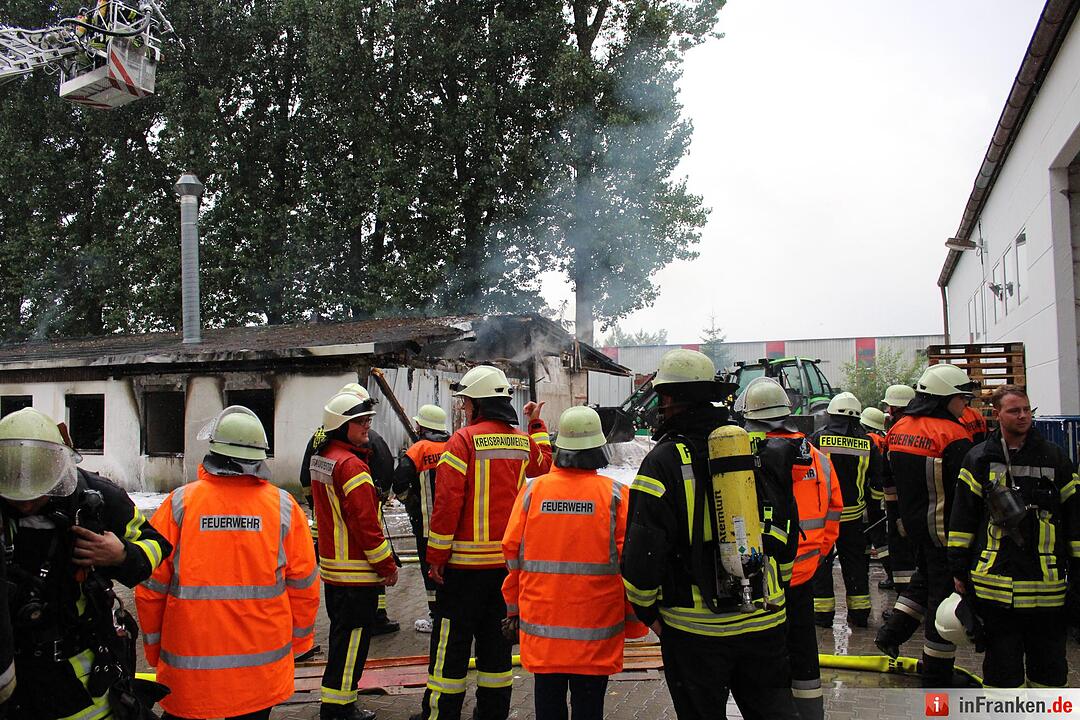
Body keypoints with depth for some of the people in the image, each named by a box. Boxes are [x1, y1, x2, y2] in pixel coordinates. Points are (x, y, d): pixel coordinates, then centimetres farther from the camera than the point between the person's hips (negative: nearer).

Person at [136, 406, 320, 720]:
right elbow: (303, 585, -2)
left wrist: (153, 646, 10)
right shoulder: (284, 506, -7)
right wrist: (299, 641, 14)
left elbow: (150, 585, -5)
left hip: (189, 670, -1)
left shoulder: (180, 503, -10)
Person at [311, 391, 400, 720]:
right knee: (353, 637, 0)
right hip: (357, 571, -10)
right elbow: (365, 523, -23)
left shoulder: (321, 458, 11)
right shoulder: (351, 465, -20)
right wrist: (388, 565, -14)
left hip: (332, 566, 10)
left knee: (343, 634, 19)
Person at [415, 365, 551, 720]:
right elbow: (544, 464, 28)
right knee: (495, 637, 15)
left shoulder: (464, 440, -13)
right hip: (508, 559, 6)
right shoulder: (523, 441, 4)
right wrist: (537, 425, 34)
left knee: (451, 641, 4)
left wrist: (436, 555, -10)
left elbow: (447, 501, -16)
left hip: (466, 561, -6)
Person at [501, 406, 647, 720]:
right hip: (596, 629, -2)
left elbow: (512, 552, 2)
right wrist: (635, 622, 5)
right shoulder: (615, 494, -8)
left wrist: (514, 609, 14)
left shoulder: (533, 490, -3)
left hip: (541, 624, 2)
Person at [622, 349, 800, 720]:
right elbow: (785, 535, 11)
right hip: (764, 621, 4)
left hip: (695, 626, -4)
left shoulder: (664, 461, -13)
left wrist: (645, 609, 0)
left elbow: (642, 551, -16)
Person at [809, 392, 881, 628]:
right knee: (855, 562, 14)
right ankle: (860, 613, 19)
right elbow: (877, 483, 7)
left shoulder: (817, 439, -7)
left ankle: (822, 613, 9)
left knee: (820, 562, 7)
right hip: (854, 516, 3)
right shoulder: (868, 444, 2)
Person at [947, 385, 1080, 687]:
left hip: (1048, 583, 1)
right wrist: (959, 569, 0)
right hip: (996, 580, -1)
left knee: (1049, 659, 10)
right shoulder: (979, 458, 3)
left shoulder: (1055, 458, 7)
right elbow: (962, 517, 3)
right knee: (1002, 657, 6)